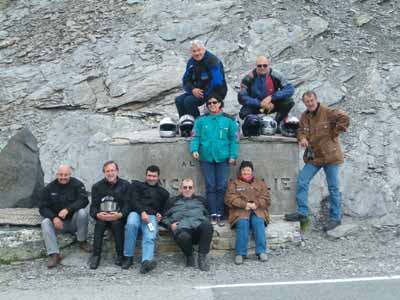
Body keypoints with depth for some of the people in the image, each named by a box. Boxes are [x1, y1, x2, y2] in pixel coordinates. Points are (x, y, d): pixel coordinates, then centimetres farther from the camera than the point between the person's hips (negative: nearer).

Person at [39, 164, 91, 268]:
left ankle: (82, 241, -9)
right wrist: (53, 217, -23)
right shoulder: (49, 188, 2)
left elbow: (84, 200, -18)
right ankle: (54, 254, -30)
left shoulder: (77, 184, -4)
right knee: (45, 223, -27)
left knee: (82, 212, -31)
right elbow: (42, 207, -3)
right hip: (57, 221, 2)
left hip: (74, 220, -2)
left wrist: (68, 209, -34)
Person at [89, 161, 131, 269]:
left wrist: (120, 214, -24)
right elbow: (93, 206, 3)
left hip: (119, 217, -1)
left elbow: (127, 204, -3)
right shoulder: (97, 186, 12)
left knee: (116, 223, -33)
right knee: (99, 223, -31)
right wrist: (98, 214, -21)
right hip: (102, 217, 2)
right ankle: (96, 255, -27)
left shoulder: (125, 185, 7)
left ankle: (120, 254, -23)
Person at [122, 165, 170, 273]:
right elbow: (133, 200, 8)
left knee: (150, 237, -31)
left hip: (152, 216, 1)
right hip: (136, 212, -1)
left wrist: (160, 214, 6)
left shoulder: (164, 193, 31)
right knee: (131, 224, -37)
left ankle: (146, 261, -56)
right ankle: (128, 257, -30)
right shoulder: (137, 185, 24)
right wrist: (142, 211, -11)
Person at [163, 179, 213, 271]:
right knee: (184, 237, -39)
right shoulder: (173, 201, 29)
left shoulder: (201, 200, 33)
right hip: (182, 227, -1)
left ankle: (202, 257, -26)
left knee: (207, 226, -37)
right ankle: (189, 257, -8)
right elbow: (164, 217, 21)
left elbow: (207, 214, 26)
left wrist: (206, 221, 3)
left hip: (198, 224, 1)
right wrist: (170, 224, 1)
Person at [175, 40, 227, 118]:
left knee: (189, 101, -26)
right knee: (179, 100, -8)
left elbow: (216, 82, -28)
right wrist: (193, 89, -14)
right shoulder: (191, 62, 6)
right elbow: (186, 80, 7)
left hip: (216, 92, -8)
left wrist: (205, 93, -21)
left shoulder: (213, 61, -18)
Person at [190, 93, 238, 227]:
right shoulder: (201, 120, 8)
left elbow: (233, 139, 5)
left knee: (221, 187, 0)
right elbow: (195, 137, 6)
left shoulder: (228, 120, 6)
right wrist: (194, 149, -10)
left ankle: (220, 214, 7)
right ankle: (213, 214, 5)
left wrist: (233, 155, -3)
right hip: (206, 157, 1)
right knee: (210, 187, 2)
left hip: (222, 158, 0)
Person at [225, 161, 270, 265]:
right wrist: (244, 204, -13)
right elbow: (229, 199, 1)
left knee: (258, 222, -31)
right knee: (242, 224, -32)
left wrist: (256, 204, -12)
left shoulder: (260, 183, 22)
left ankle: (261, 252, -28)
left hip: (257, 210, 1)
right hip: (240, 211, -1)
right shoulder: (234, 183, 17)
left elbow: (266, 199, 10)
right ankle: (240, 253, -29)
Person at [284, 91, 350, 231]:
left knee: (333, 187, 3)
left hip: (330, 156, -6)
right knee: (302, 182, 0)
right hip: (313, 156, 6)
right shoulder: (305, 116, 7)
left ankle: (335, 217, 14)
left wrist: (333, 134, -16)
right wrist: (302, 138, -6)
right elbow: (301, 130, 17)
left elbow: (344, 118, -22)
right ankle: (302, 212, 9)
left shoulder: (328, 112, -13)